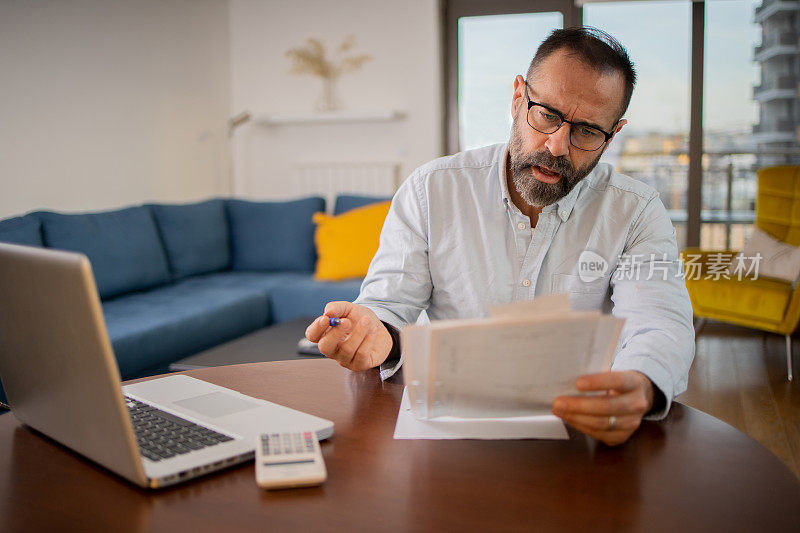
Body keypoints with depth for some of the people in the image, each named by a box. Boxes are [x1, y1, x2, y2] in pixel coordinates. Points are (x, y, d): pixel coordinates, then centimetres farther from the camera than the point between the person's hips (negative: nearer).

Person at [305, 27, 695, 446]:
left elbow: (662, 328, -15)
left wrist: (639, 388, -39)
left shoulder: (635, 212, -1)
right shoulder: (431, 190, 0)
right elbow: (388, 307, -2)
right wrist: (375, 334, -28)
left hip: (580, 432, 0)